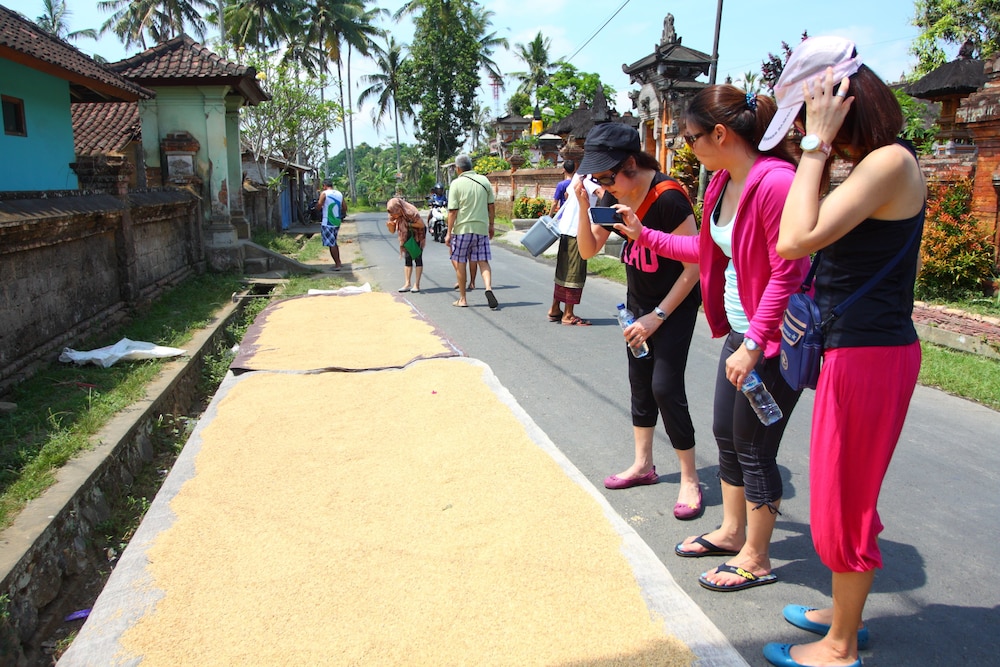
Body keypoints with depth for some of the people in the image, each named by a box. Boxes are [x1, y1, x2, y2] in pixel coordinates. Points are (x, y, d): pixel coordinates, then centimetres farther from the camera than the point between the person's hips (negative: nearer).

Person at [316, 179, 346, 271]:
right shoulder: (339, 194, 8)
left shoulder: (324, 193, -9)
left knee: (331, 244, -2)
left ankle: (337, 265, -3)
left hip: (327, 223, -7)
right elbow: (345, 207, 10)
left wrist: (317, 202, 8)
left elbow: (319, 206, -13)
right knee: (334, 243, 20)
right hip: (337, 222, 7)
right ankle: (338, 262, 23)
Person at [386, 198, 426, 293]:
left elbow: (422, 225, -23)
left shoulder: (411, 212, -30)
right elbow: (392, 230, -3)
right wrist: (390, 225, -24)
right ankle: (407, 284, 3)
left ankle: (416, 284, -5)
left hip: (418, 236, -6)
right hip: (406, 237, 6)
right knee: (407, 258, 2)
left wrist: (408, 224, -29)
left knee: (417, 258, -6)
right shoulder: (394, 215, -11)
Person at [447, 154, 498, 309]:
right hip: (481, 228, 3)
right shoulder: (484, 180, 5)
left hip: (462, 228, -3)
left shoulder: (457, 183, -7)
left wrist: (449, 233, -4)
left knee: (459, 263, 8)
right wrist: (491, 225, 19)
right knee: (483, 261, 7)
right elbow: (492, 205, 8)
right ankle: (488, 288, -18)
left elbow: (453, 211, -9)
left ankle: (462, 299, 13)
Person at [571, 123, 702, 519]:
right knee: (640, 382, 13)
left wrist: (658, 316, -21)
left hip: (676, 304, -7)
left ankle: (690, 480, 5)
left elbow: (694, 265, -23)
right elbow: (588, 250, -1)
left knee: (665, 387, -10)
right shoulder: (615, 196, -4)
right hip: (638, 302, 8)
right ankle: (643, 464, 28)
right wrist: (583, 206, -17)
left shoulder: (667, 197, -26)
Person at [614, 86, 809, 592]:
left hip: (775, 339, -9)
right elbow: (708, 251, 15)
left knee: (754, 448, 3)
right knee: (726, 433, 19)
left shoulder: (775, 182, -23)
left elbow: (788, 273, -24)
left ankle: (755, 559, 23)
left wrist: (753, 345, -23)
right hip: (741, 332, 10)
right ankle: (731, 531, 39)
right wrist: (646, 236, 14)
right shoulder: (723, 181, 6)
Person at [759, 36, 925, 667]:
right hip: (857, 348, 10)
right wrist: (820, 154, 10)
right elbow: (816, 234, 15)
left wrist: (818, 143, -19)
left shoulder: (891, 161, -19)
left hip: (870, 355, -10)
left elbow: (795, 241, -28)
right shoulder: (872, 165, 10)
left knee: (844, 502, 5)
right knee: (846, 494, 21)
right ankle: (845, 613, 41)